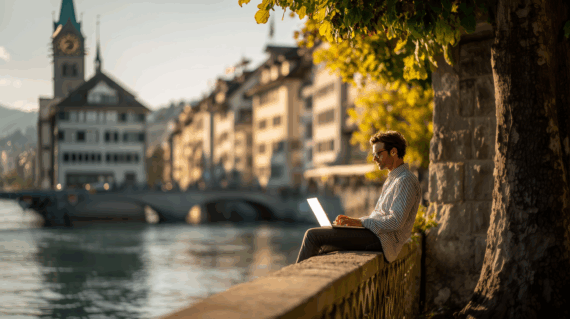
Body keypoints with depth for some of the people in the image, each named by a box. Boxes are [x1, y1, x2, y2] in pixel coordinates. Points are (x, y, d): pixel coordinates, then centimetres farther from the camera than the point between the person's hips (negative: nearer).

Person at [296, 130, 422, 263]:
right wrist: (352, 220, 8)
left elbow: (396, 221, -22)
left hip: (381, 239, -10)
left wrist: (360, 222, -18)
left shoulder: (406, 180, -12)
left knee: (313, 235, -10)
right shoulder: (392, 179, 22)